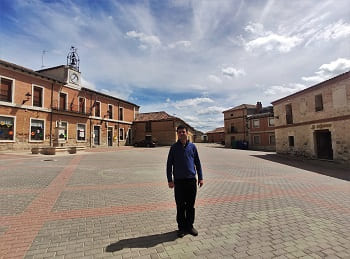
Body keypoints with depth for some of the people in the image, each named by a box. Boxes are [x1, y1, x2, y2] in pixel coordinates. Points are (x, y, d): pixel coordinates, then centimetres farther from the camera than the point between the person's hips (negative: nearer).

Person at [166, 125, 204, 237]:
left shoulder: (192, 146, 5)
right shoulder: (174, 147, 0)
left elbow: (197, 163, 9)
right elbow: (169, 164, 2)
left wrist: (200, 178, 6)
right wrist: (170, 180, -4)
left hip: (191, 180, 1)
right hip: (178, 181, -1)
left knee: (190, 205, 12)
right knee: (180, 206, 9)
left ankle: (190, 226, 30)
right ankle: (181, 227, 26)